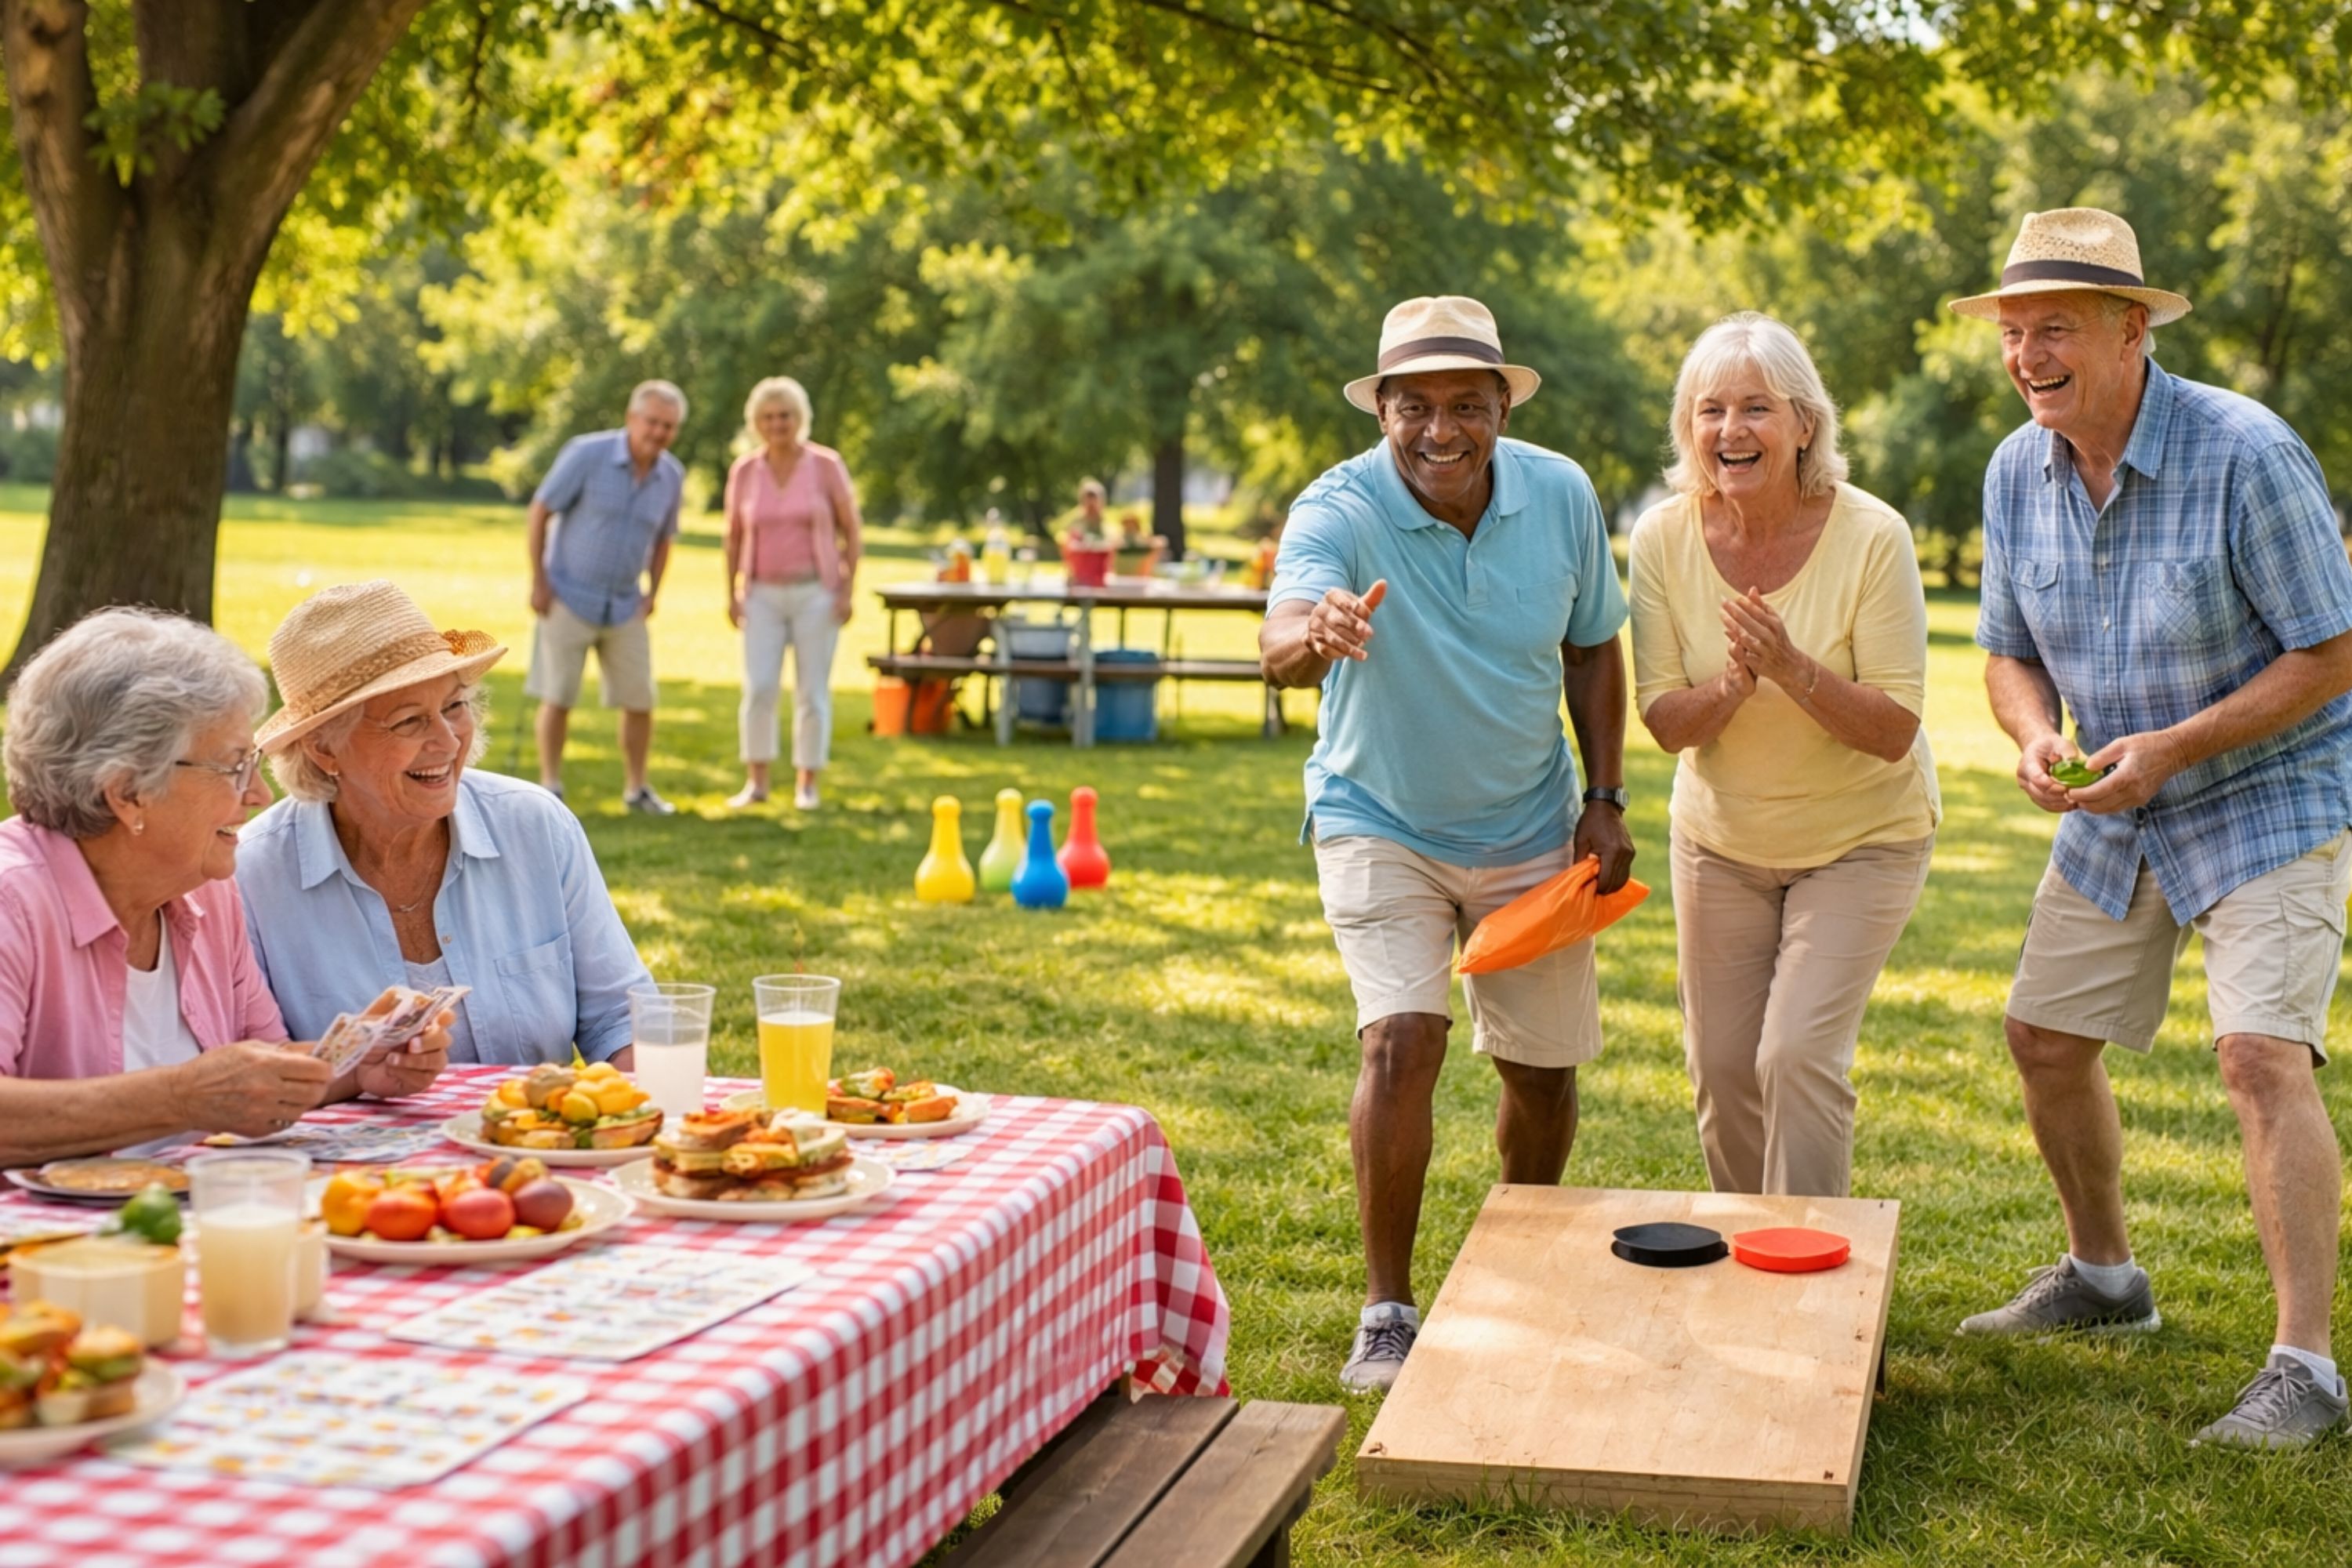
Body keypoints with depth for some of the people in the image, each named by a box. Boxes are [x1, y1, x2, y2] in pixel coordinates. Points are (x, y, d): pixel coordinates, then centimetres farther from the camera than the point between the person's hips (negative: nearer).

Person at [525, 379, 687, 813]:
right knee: (558, 698, -1)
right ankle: (550, 789, 10)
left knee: (640, 701, 3)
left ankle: (636, 788, 17)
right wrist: (538, 581, -12)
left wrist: (652, 594, 4)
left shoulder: (672, 476, -3)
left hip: (624, 608, 4)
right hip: (568, 599, -4)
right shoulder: (587, 453, -17)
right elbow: (540, 511, -11)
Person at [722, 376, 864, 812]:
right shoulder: (744, 471, 2)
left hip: (816, 592, -1)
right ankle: (755, 781, 3)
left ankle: (807, 784, 11)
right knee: (758, 688, -8)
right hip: (763, 595, 2)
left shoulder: (826, 465, -5)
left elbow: (851, 531, -1)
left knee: (812, 691, 1)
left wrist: (847, 590, -8)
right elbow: (733, 536, 10)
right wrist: (731, 594, 4)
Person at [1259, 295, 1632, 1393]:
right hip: (1380, 824, -3)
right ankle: (1386, 1313, -7)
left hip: (1528, 830, 4)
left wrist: (1606, 799, 0)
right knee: (1400, 1039, -20)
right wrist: (1314, 635, -66)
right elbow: (1281, 641, -43)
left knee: (1544, 1065, 11)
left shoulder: (1561, 495, -11)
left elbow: (1592, 647, 4)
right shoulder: (1339, 511, -23)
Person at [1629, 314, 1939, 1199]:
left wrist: (1794, 668, -36)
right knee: (1721, 1069, 8)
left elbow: (1895, 730, -20)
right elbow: (1665, 724, -9)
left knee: (1798, 1053, -16)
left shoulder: (1871, 537, -22)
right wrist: (1733, 684, -30)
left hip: (1861, 840, -3)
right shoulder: (1665, 538, -13)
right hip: (1721, 841, 4)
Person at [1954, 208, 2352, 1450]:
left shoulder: (2246, 454, -23)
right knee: (2045, 1037, 12)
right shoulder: (2018, 471, -4)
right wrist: (2036, 737, -16)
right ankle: (2101, 1277, 35)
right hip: (2115, 819, 7)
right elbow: (2010, 651, 7)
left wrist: (2171, 746, -26)